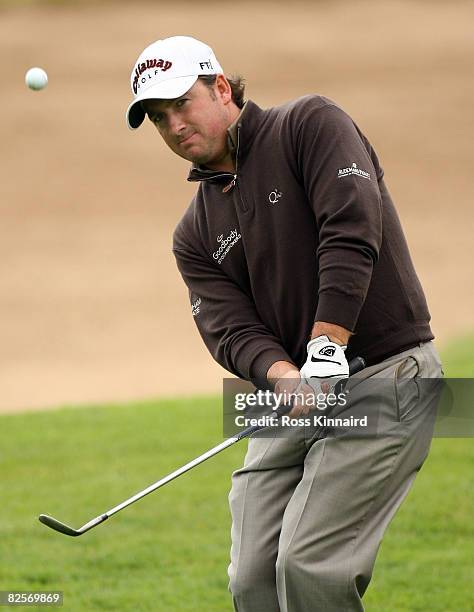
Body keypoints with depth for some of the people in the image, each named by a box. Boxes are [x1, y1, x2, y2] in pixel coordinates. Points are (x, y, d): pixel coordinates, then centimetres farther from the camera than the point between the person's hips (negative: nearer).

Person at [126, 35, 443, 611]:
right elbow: (229, 327, -1)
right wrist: (283, 375, -23)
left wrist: (327, 346, -26)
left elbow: (352, 230, -18)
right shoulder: (195, 234, 13)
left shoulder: (309, 125, -4)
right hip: (292, 397, 7)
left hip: (385, 374, -7)